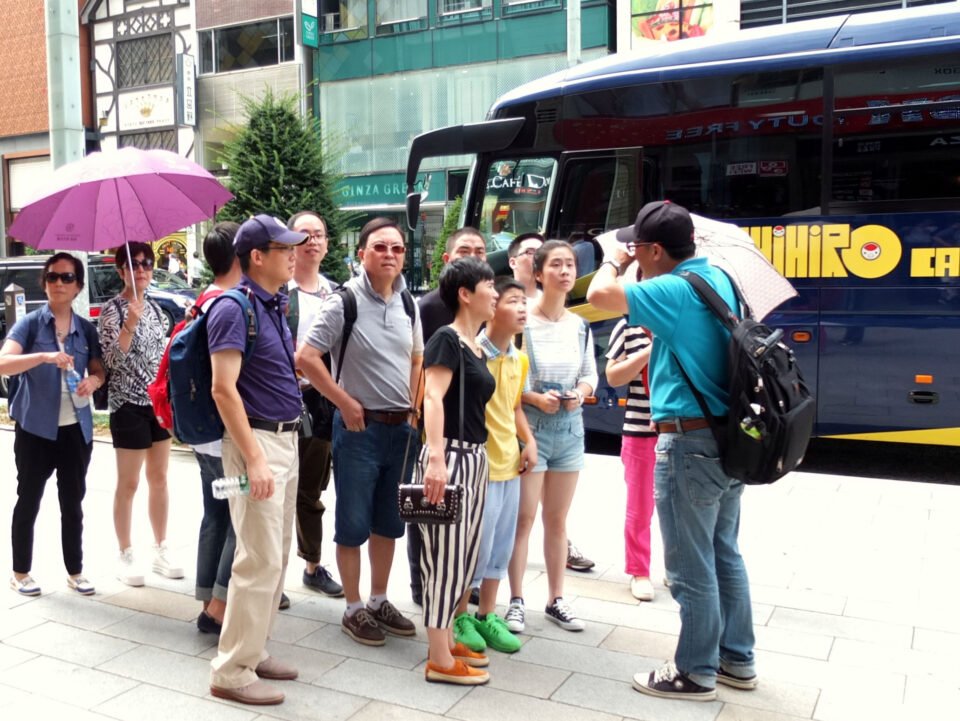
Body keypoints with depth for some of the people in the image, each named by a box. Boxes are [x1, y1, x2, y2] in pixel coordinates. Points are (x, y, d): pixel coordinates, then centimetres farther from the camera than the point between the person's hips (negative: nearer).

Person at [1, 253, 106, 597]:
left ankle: (75, 571, 21)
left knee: (73, 502, 10)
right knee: (28, 501, 8)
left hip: (76, 428, 3)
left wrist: (94, 380, -10)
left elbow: (99, 371, 13)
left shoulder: (86, 329, 5)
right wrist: (44, 356, -35)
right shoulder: (30, 323, -6)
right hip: (35, 428, -3)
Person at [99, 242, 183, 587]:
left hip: (160, 402, 6)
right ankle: (126, 556, 11)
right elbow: (112, 359, -17)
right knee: (128, 484, 1)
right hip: (129, 405, -6)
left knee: (159, 479, 11)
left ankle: (161, 550, 21)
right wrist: (130, 323, -28)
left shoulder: (155, 308, 11)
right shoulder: (112, 309, -7)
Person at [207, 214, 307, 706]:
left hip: (286, 439, 9)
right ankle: (232, 671, 7)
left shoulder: (275, 305, 12)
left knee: (277, 556, 14)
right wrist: (254, 459, -23)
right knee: (260, 559, -6)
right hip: (257, 441, -9)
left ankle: (253, 650, 27)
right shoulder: (234, 309, -14)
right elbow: (223, 390, -20)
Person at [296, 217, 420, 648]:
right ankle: (353, 610, 18)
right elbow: (305, 358, -16)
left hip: (401, 427, 6)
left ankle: (379, 602, 30)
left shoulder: (408, 303, 7)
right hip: (360, 426, -6)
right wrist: (347, 404, -14)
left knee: (389, 522, 15)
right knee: (354, 524, 5)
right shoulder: (344, 301, -12)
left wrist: (414, 407, 6)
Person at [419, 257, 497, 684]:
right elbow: (432, 398, -20)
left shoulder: (476, 347, 16)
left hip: (475, 457, 9)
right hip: (449, 457, -9)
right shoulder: (447, 339, -9)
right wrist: (437, 458, -29)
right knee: (445, 556, -3)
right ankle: (440, 661, 5)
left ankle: (448, 641, 28)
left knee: (464, 556, 15)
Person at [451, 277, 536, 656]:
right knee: (476, 544, 1)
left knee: (501, 545, 15)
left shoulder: (520, 359, 9)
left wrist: (529, 440, 7)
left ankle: (487, 616, 29)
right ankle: (460, 617, 20)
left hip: (509, 464, 8)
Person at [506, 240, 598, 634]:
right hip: (530, 426, -5)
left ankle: (556, 600, 23)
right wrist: (535, 398, -20)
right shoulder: (522, 322, -10)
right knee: (524, 517, 0)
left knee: (557, 518, 13)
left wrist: (580, 393, -6)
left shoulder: (580, 326, 8)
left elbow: (591, 374, 14)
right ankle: (516, 601, 11)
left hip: (570, 428, 5)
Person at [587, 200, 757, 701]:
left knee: (692, 568, 4)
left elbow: (600, 295, -25)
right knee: (725, 556, 19)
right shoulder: (718, 278, 8)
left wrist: (615, 260, -7)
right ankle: (736, 659, 32)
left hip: (689, 443, -9)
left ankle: (696, 673, 18)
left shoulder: (676, 290, -19)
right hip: (729, 437, 9)